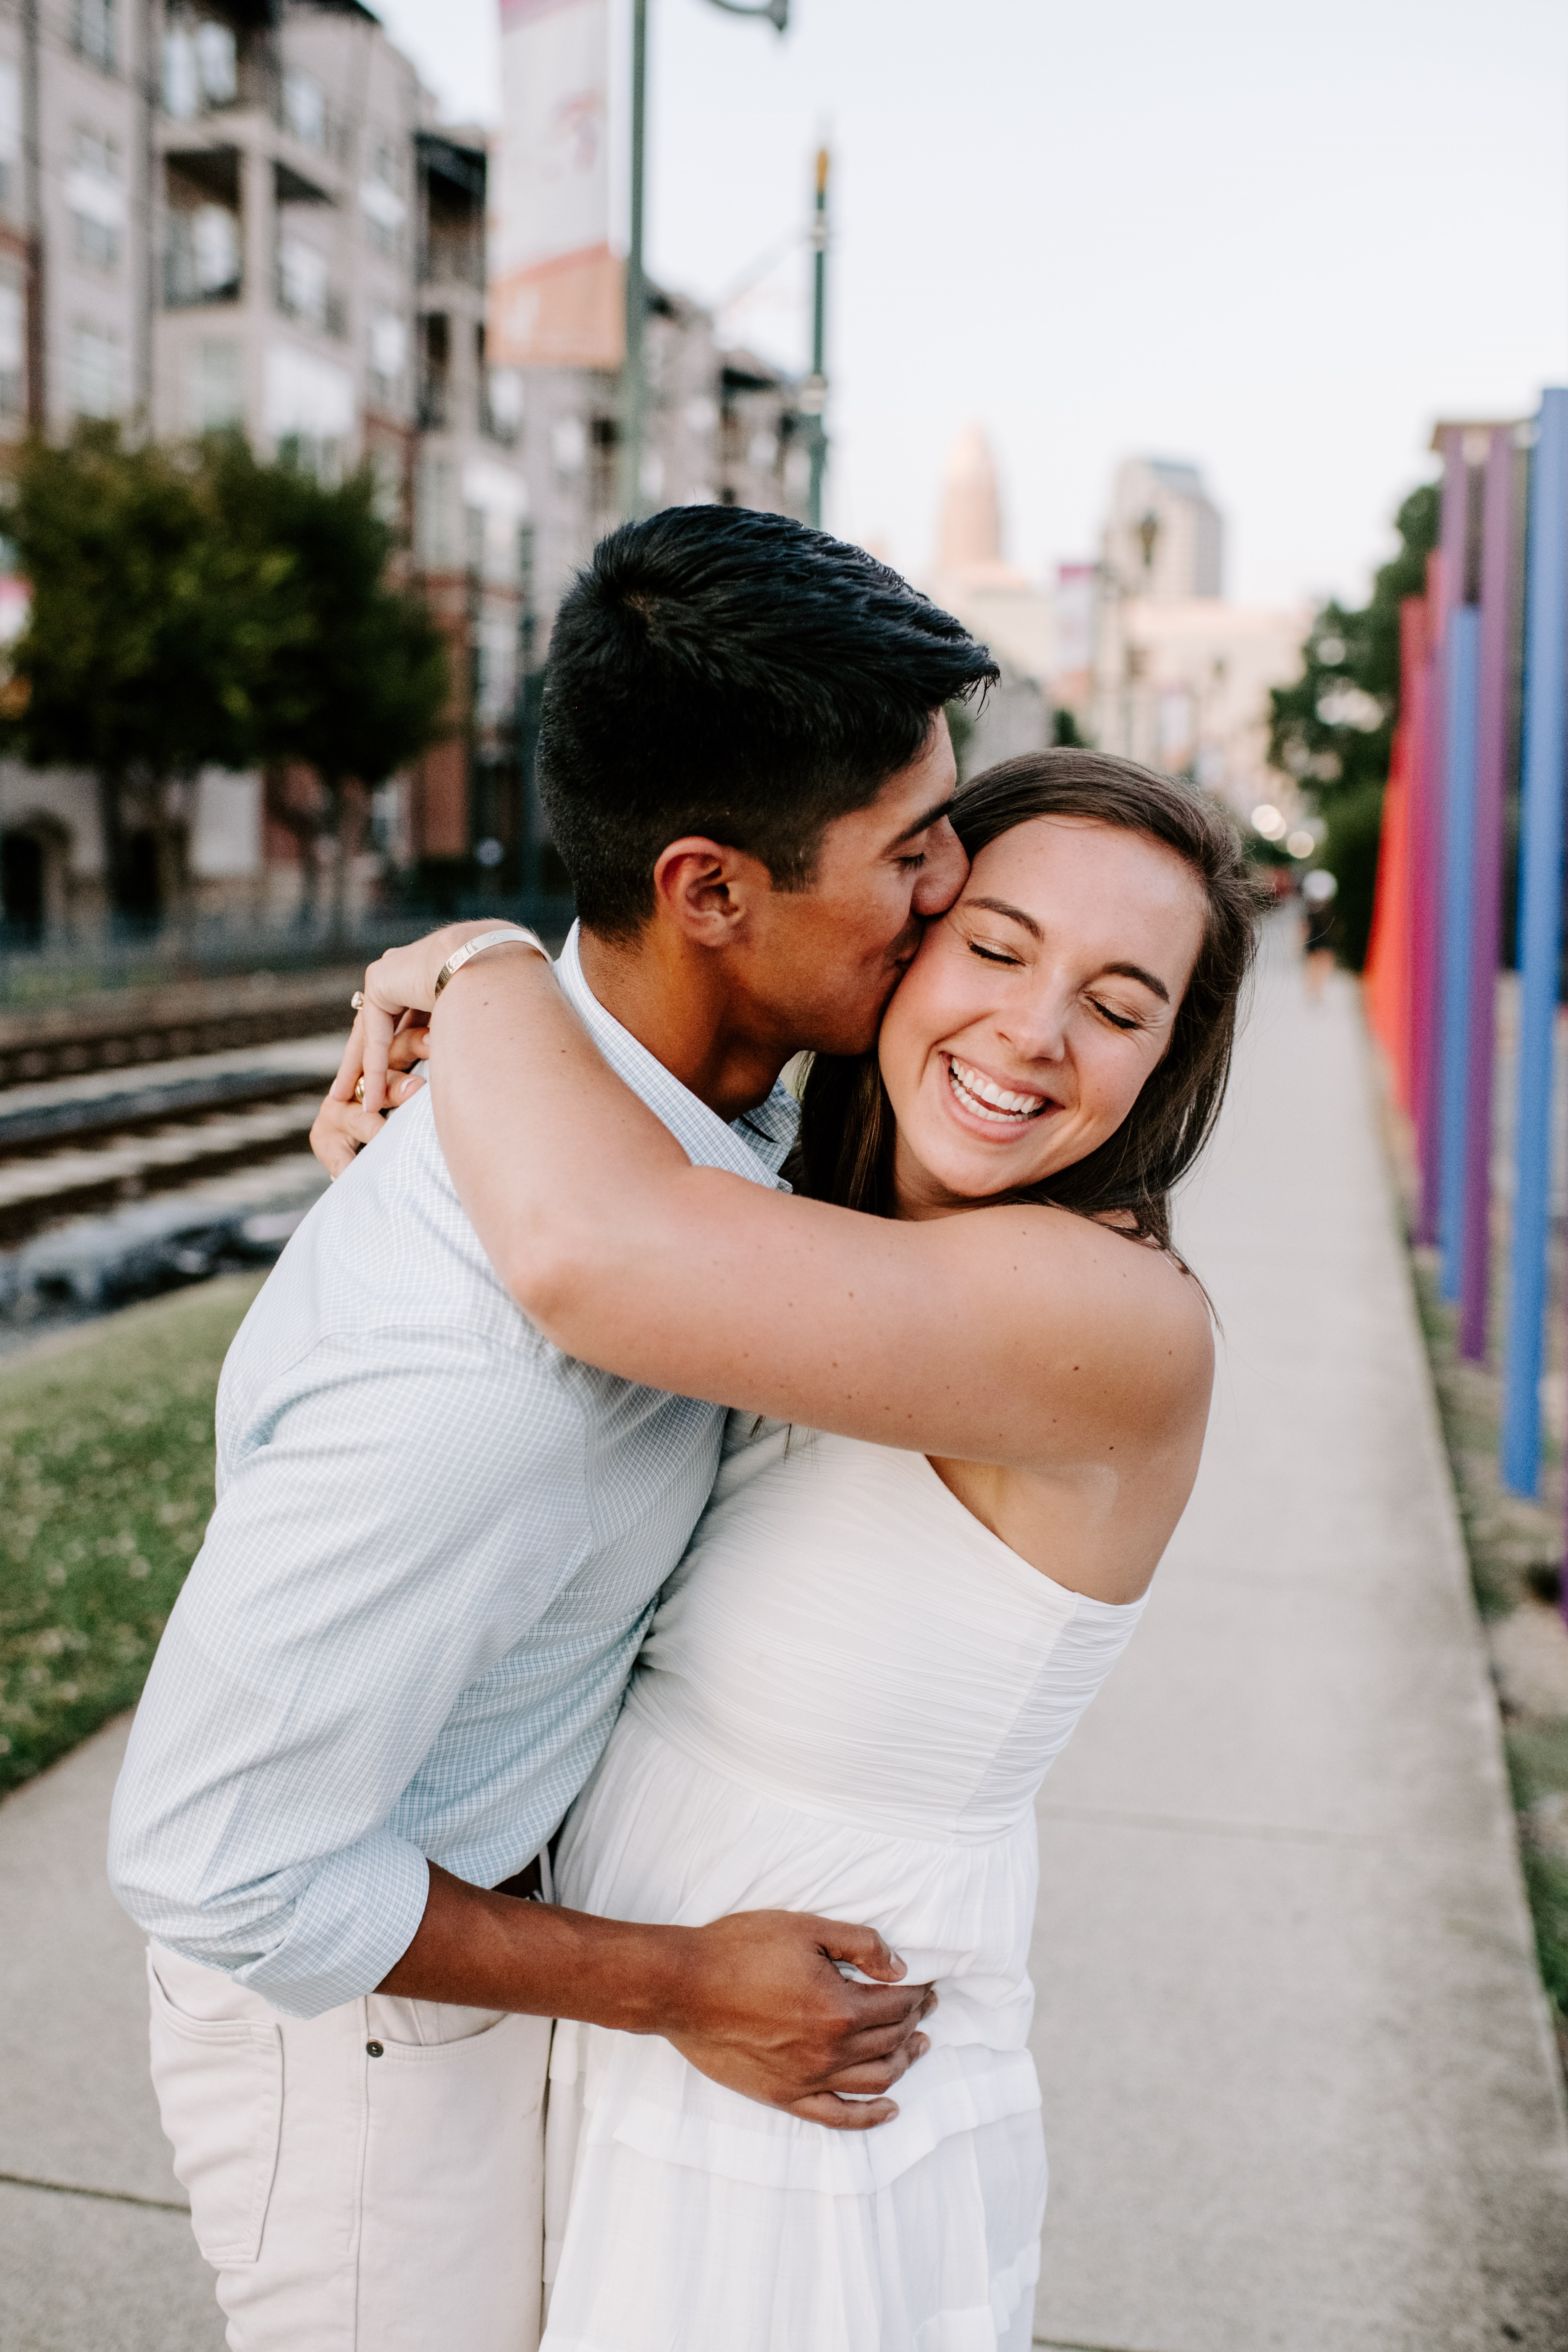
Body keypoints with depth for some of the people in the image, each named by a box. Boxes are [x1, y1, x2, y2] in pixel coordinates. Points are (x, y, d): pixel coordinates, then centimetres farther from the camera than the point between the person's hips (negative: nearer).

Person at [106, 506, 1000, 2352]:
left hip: (513, 1894, 8)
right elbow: (207, 1857, -29)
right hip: (350, 2008, -8)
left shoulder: (701, 1087, -13)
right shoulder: (466, 1366, -40)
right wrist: (671, 1985, -21)